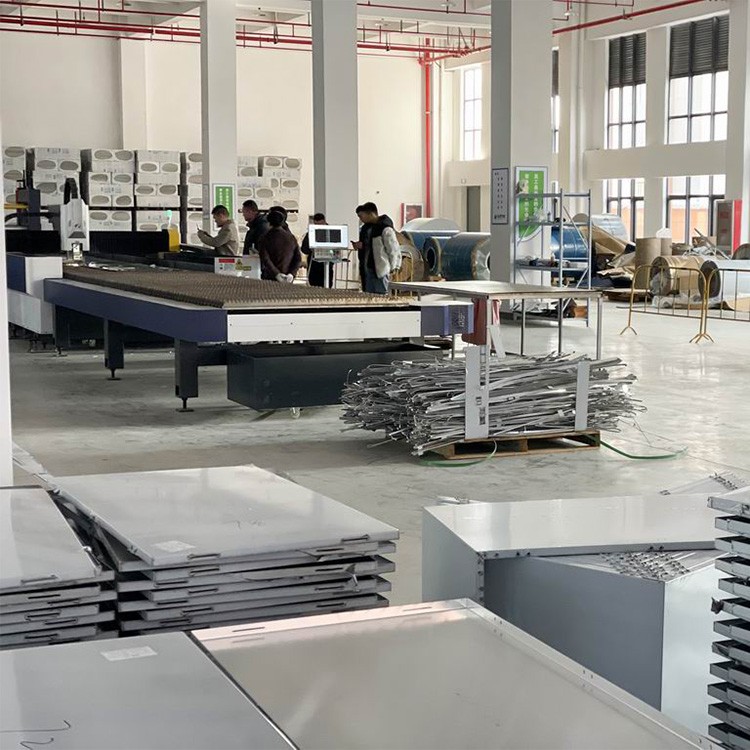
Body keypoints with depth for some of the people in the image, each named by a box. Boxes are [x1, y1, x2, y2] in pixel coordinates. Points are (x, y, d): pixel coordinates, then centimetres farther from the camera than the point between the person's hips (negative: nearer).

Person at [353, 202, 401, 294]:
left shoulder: (385, 229, -14)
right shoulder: (366, 228, 14)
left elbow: (394, 249, -13)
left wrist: (393, 267, -11)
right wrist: (360, 246, 5)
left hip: (380, 270, -9)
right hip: (367, 269, 9)